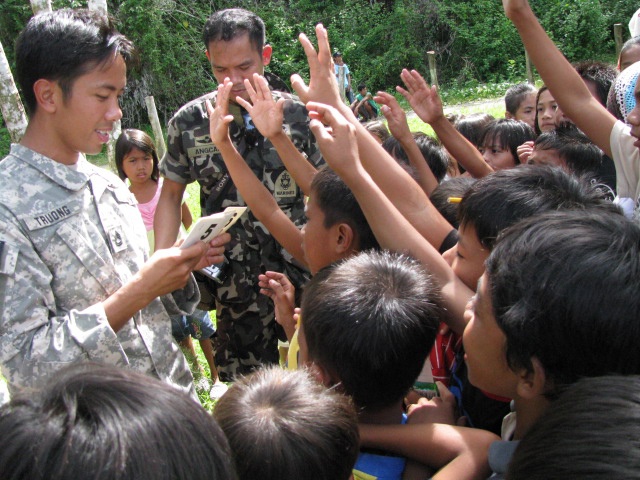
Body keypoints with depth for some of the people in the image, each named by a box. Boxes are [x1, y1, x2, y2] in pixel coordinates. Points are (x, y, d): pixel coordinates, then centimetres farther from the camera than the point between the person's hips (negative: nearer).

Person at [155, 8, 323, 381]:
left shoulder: (296, 114, -1)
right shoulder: (190, 121, 1)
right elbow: (171, 195, 9)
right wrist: (162, 264, -3)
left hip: (303, 274, 0)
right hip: (236, 283, 0)